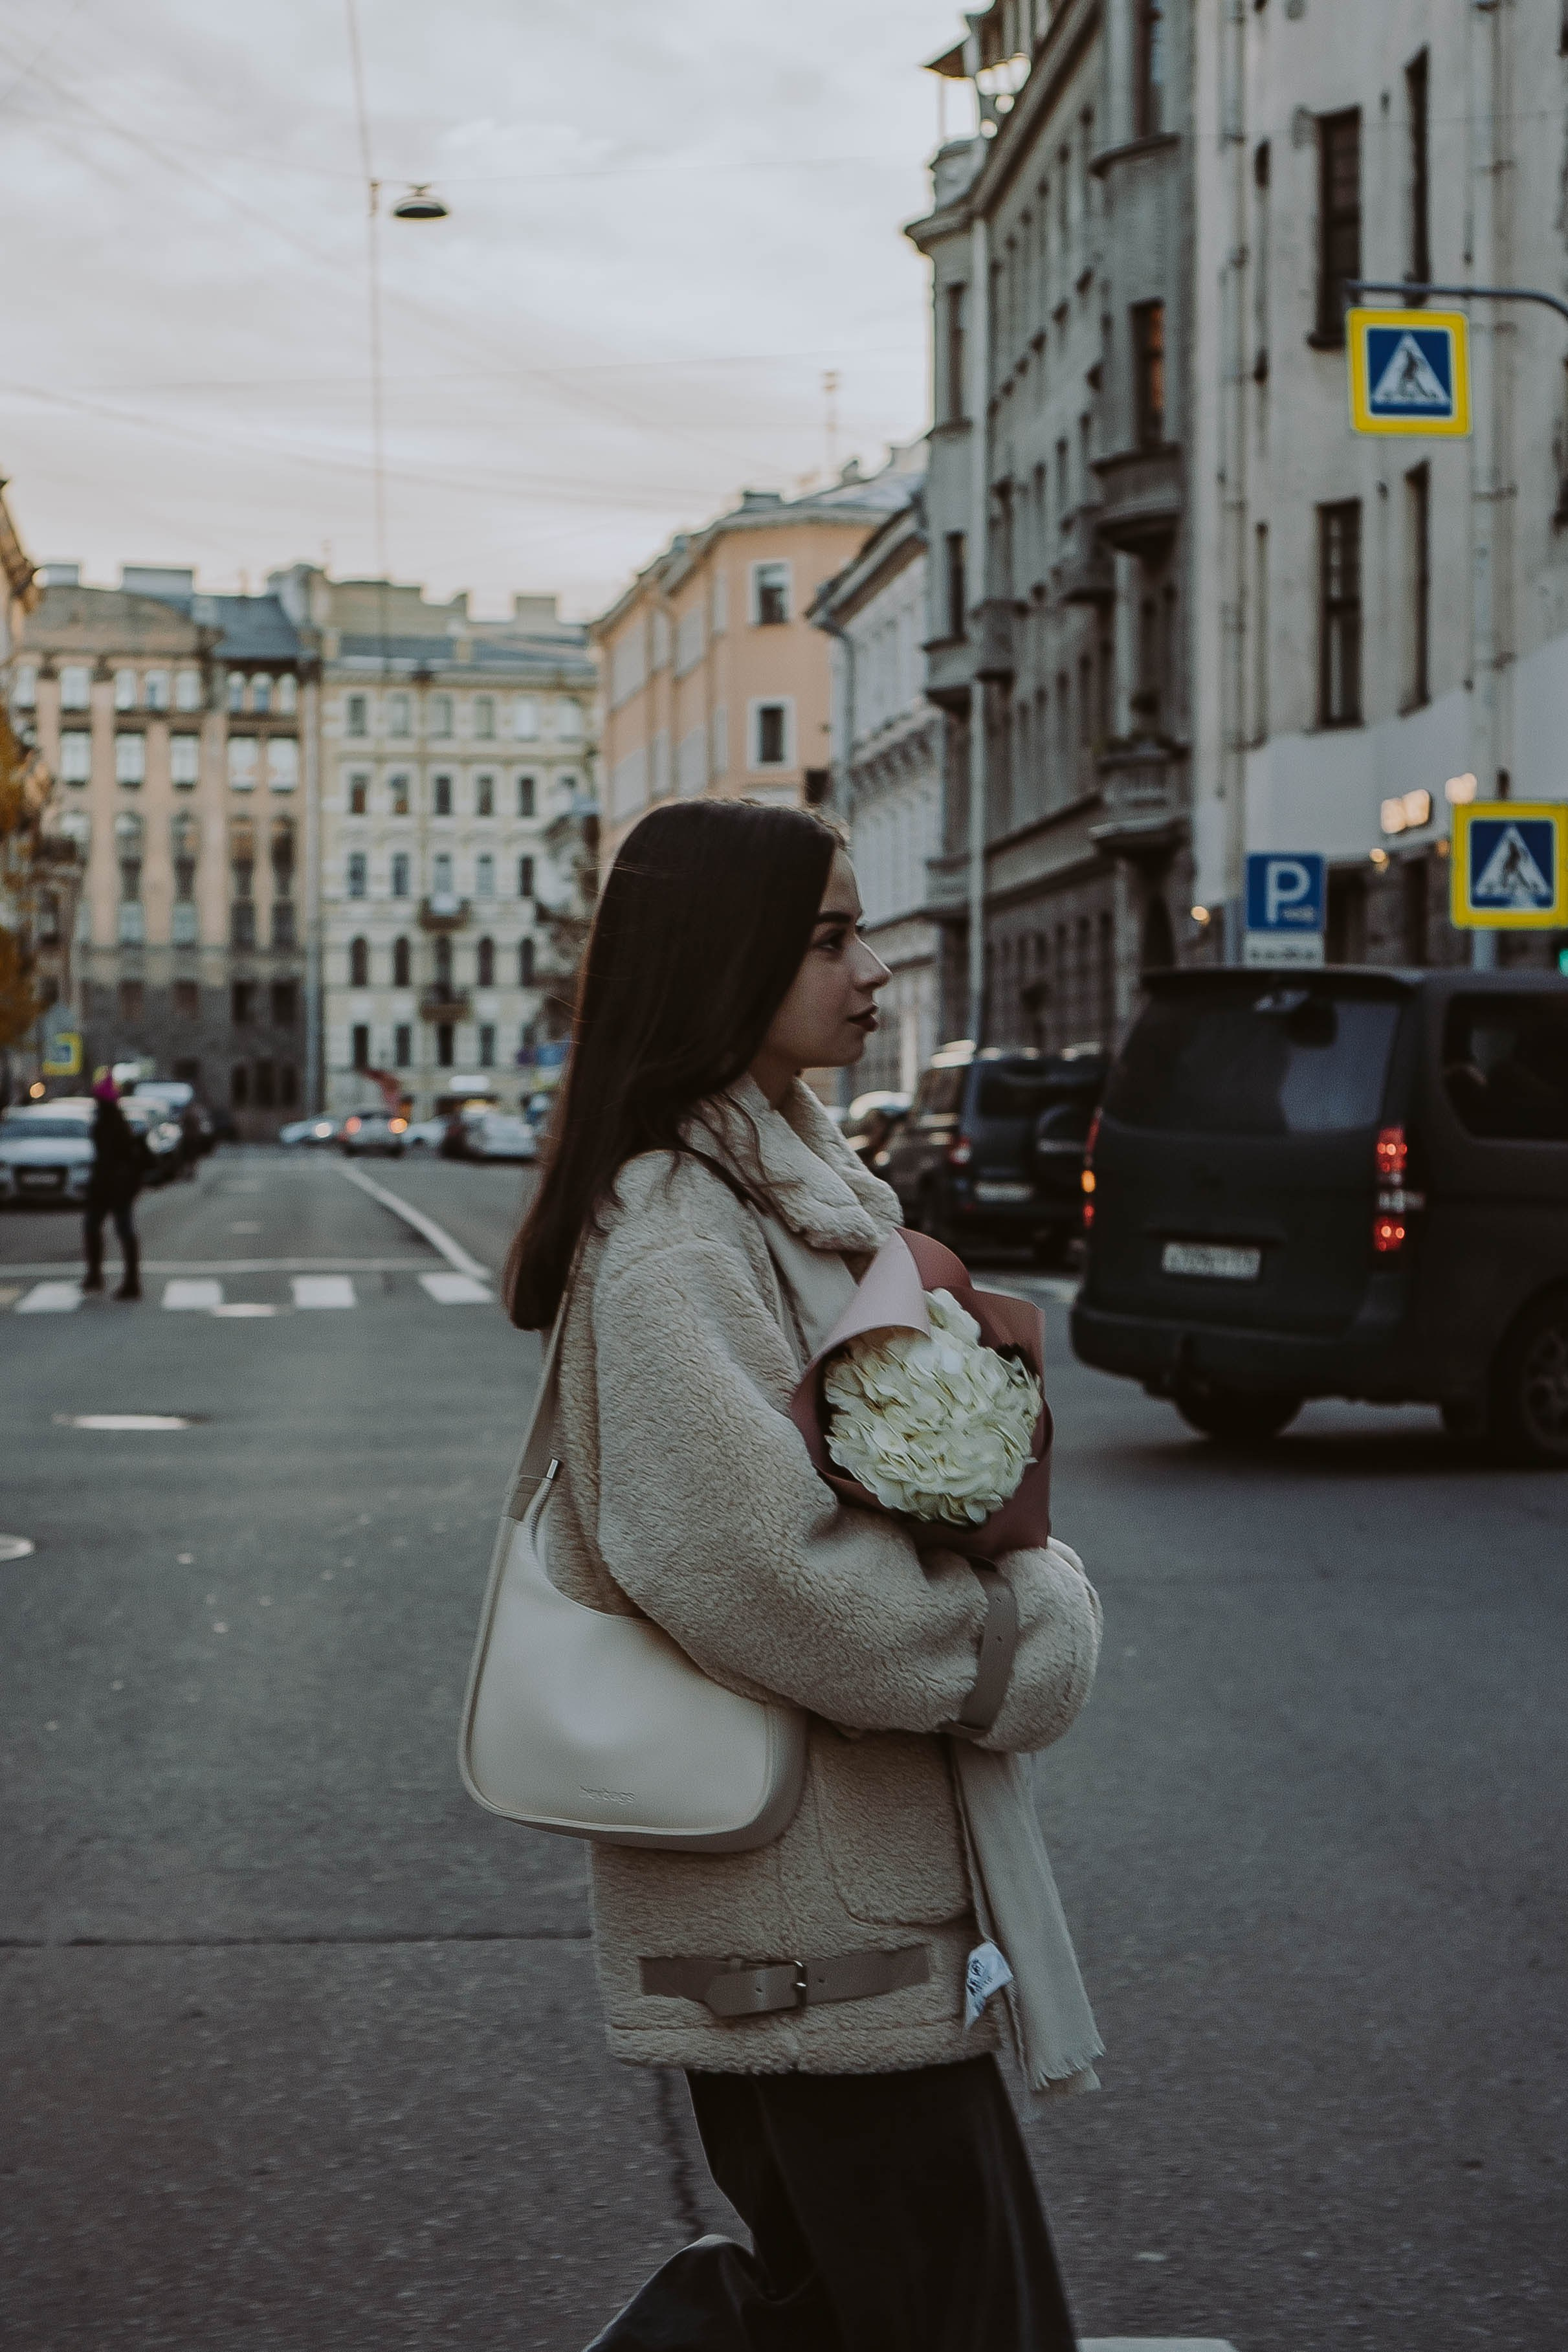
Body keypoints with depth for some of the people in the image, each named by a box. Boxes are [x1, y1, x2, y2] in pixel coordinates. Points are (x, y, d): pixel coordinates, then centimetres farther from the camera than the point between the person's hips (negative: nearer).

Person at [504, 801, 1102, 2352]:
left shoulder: (802, 1184, 14)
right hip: (807, 1895, -10)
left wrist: (1025, 1585, 1)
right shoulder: (675, 1234, -17)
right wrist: (1031, 1640, -13)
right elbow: (755, 1555, -24)